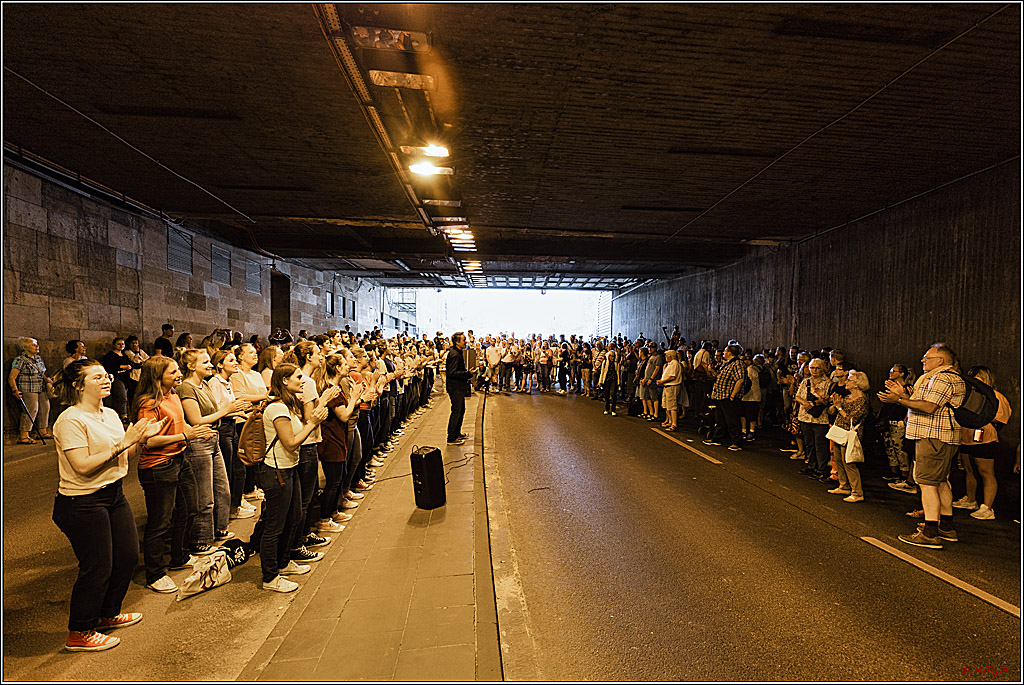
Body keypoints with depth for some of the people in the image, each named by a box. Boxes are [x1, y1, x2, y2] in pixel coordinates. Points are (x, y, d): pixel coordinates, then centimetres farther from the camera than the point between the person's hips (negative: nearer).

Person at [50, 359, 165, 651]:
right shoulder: (70, 421, -17)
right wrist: (123, 443, -24)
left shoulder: (111, 414, 8)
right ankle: (79, 633, 20)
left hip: (114, 495, 9)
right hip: (82, 503, -8)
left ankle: (108, 613, 37)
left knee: (128, 556, 14)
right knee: (97, 567, 0)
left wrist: (142, 437, -3)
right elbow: (83, 467, -24)